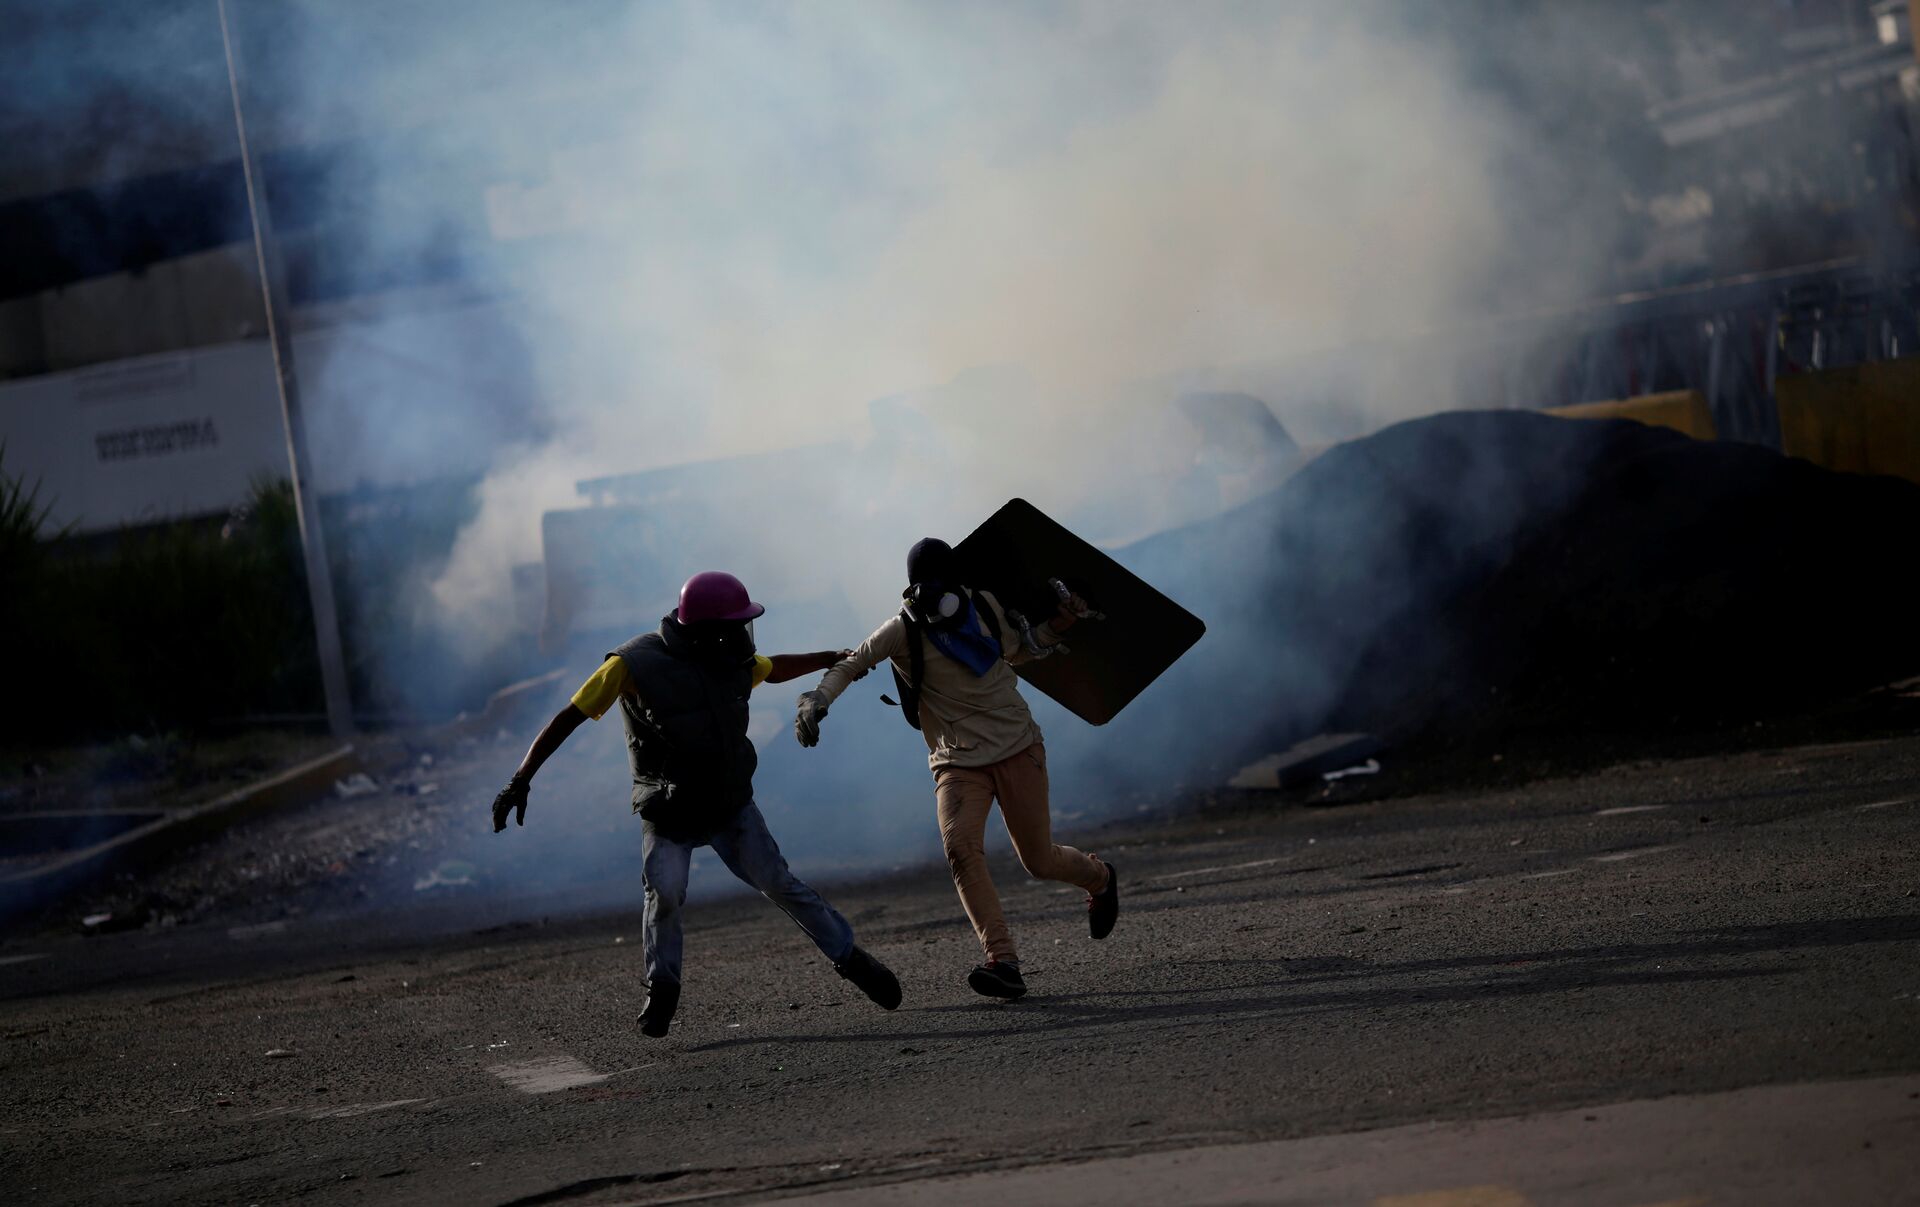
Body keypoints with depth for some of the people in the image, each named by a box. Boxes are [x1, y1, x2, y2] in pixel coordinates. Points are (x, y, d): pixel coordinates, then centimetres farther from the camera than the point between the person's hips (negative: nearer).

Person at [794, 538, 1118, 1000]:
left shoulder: (985, 607, 0)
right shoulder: (903, 631, -8)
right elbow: (850, 665, -8)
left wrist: (1054, 628, 4)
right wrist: (816, 701, -26)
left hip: (1018, 751, 1)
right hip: (957, 762, -1)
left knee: (1039, 861, 4)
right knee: (961, 848, -26)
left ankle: (1099, 877, 41)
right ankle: (1003, 964, -29)